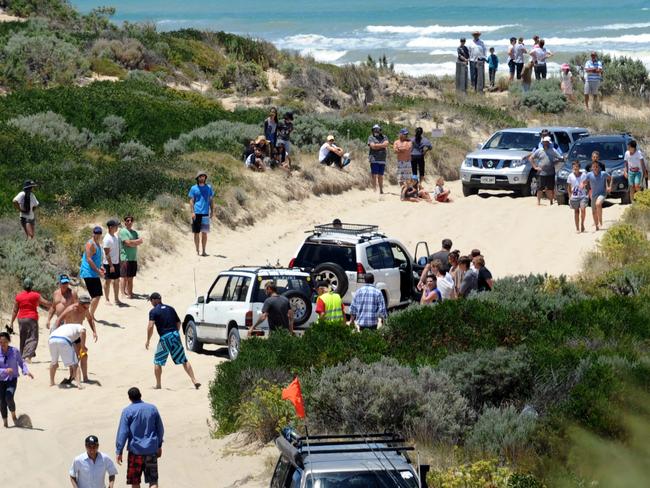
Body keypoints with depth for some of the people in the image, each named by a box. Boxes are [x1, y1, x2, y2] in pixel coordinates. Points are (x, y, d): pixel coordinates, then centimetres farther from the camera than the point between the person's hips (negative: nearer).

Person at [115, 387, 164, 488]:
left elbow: (122, 433, -9)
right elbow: (160, 429, 12)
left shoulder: (127, 411, -6)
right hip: (151, 450, 2)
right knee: (153, 480, 3)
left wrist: (119, 451, -3)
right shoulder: (152, 409, 4)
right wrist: (159, 446, 24)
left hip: (135, 450, -2)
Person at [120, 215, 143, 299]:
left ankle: (130, 292, 13)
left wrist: (132, 242, -10)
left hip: (133, 258, 7)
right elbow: (128, 243, -16)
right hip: (125, 258, -7)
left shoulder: (134, 232, 17)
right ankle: (123, 293, -5)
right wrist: (137, 241, -2)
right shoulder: (123, 231, -6)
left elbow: (141, 241, 5)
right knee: (124, 277, -5)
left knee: (131, 277, 9)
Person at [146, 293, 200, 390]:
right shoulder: (170, 309, 13)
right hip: (175, 335, 5)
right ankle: (194, 381, 2)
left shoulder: (153, 311, -4)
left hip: (164, 338, -5)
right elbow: (178, 323, 17)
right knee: (184, 360, 8)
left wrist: (148, 340, -6)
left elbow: (150, 326, -15)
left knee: (157, 362, 10)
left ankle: (158, 384, 12)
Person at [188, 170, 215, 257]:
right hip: (197, 213, -2)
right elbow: (191, 201, 2)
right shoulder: (194, 188, 3)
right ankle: (197, 250, 7)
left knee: (204, 233, 3)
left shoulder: (209, 188, 9)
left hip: (205, 213, 2)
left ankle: (204, 251, 8)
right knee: (196, 232, 1)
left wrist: (212, 212, 4)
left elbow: (211, 200, 11)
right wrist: (192, 212, -8)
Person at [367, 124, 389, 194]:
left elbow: (386, 144, -3)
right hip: (374, 159, -4)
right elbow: (373, 146, -10)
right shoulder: (371, 138, 4)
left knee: (381, 176, 9)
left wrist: (377, 145, -8)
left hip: (382, 159, 4)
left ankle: (381, 190, 15)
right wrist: (382, 145, -5)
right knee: (374, 175, -8)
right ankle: (375, 189, -8)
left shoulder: (384, 137, 15)